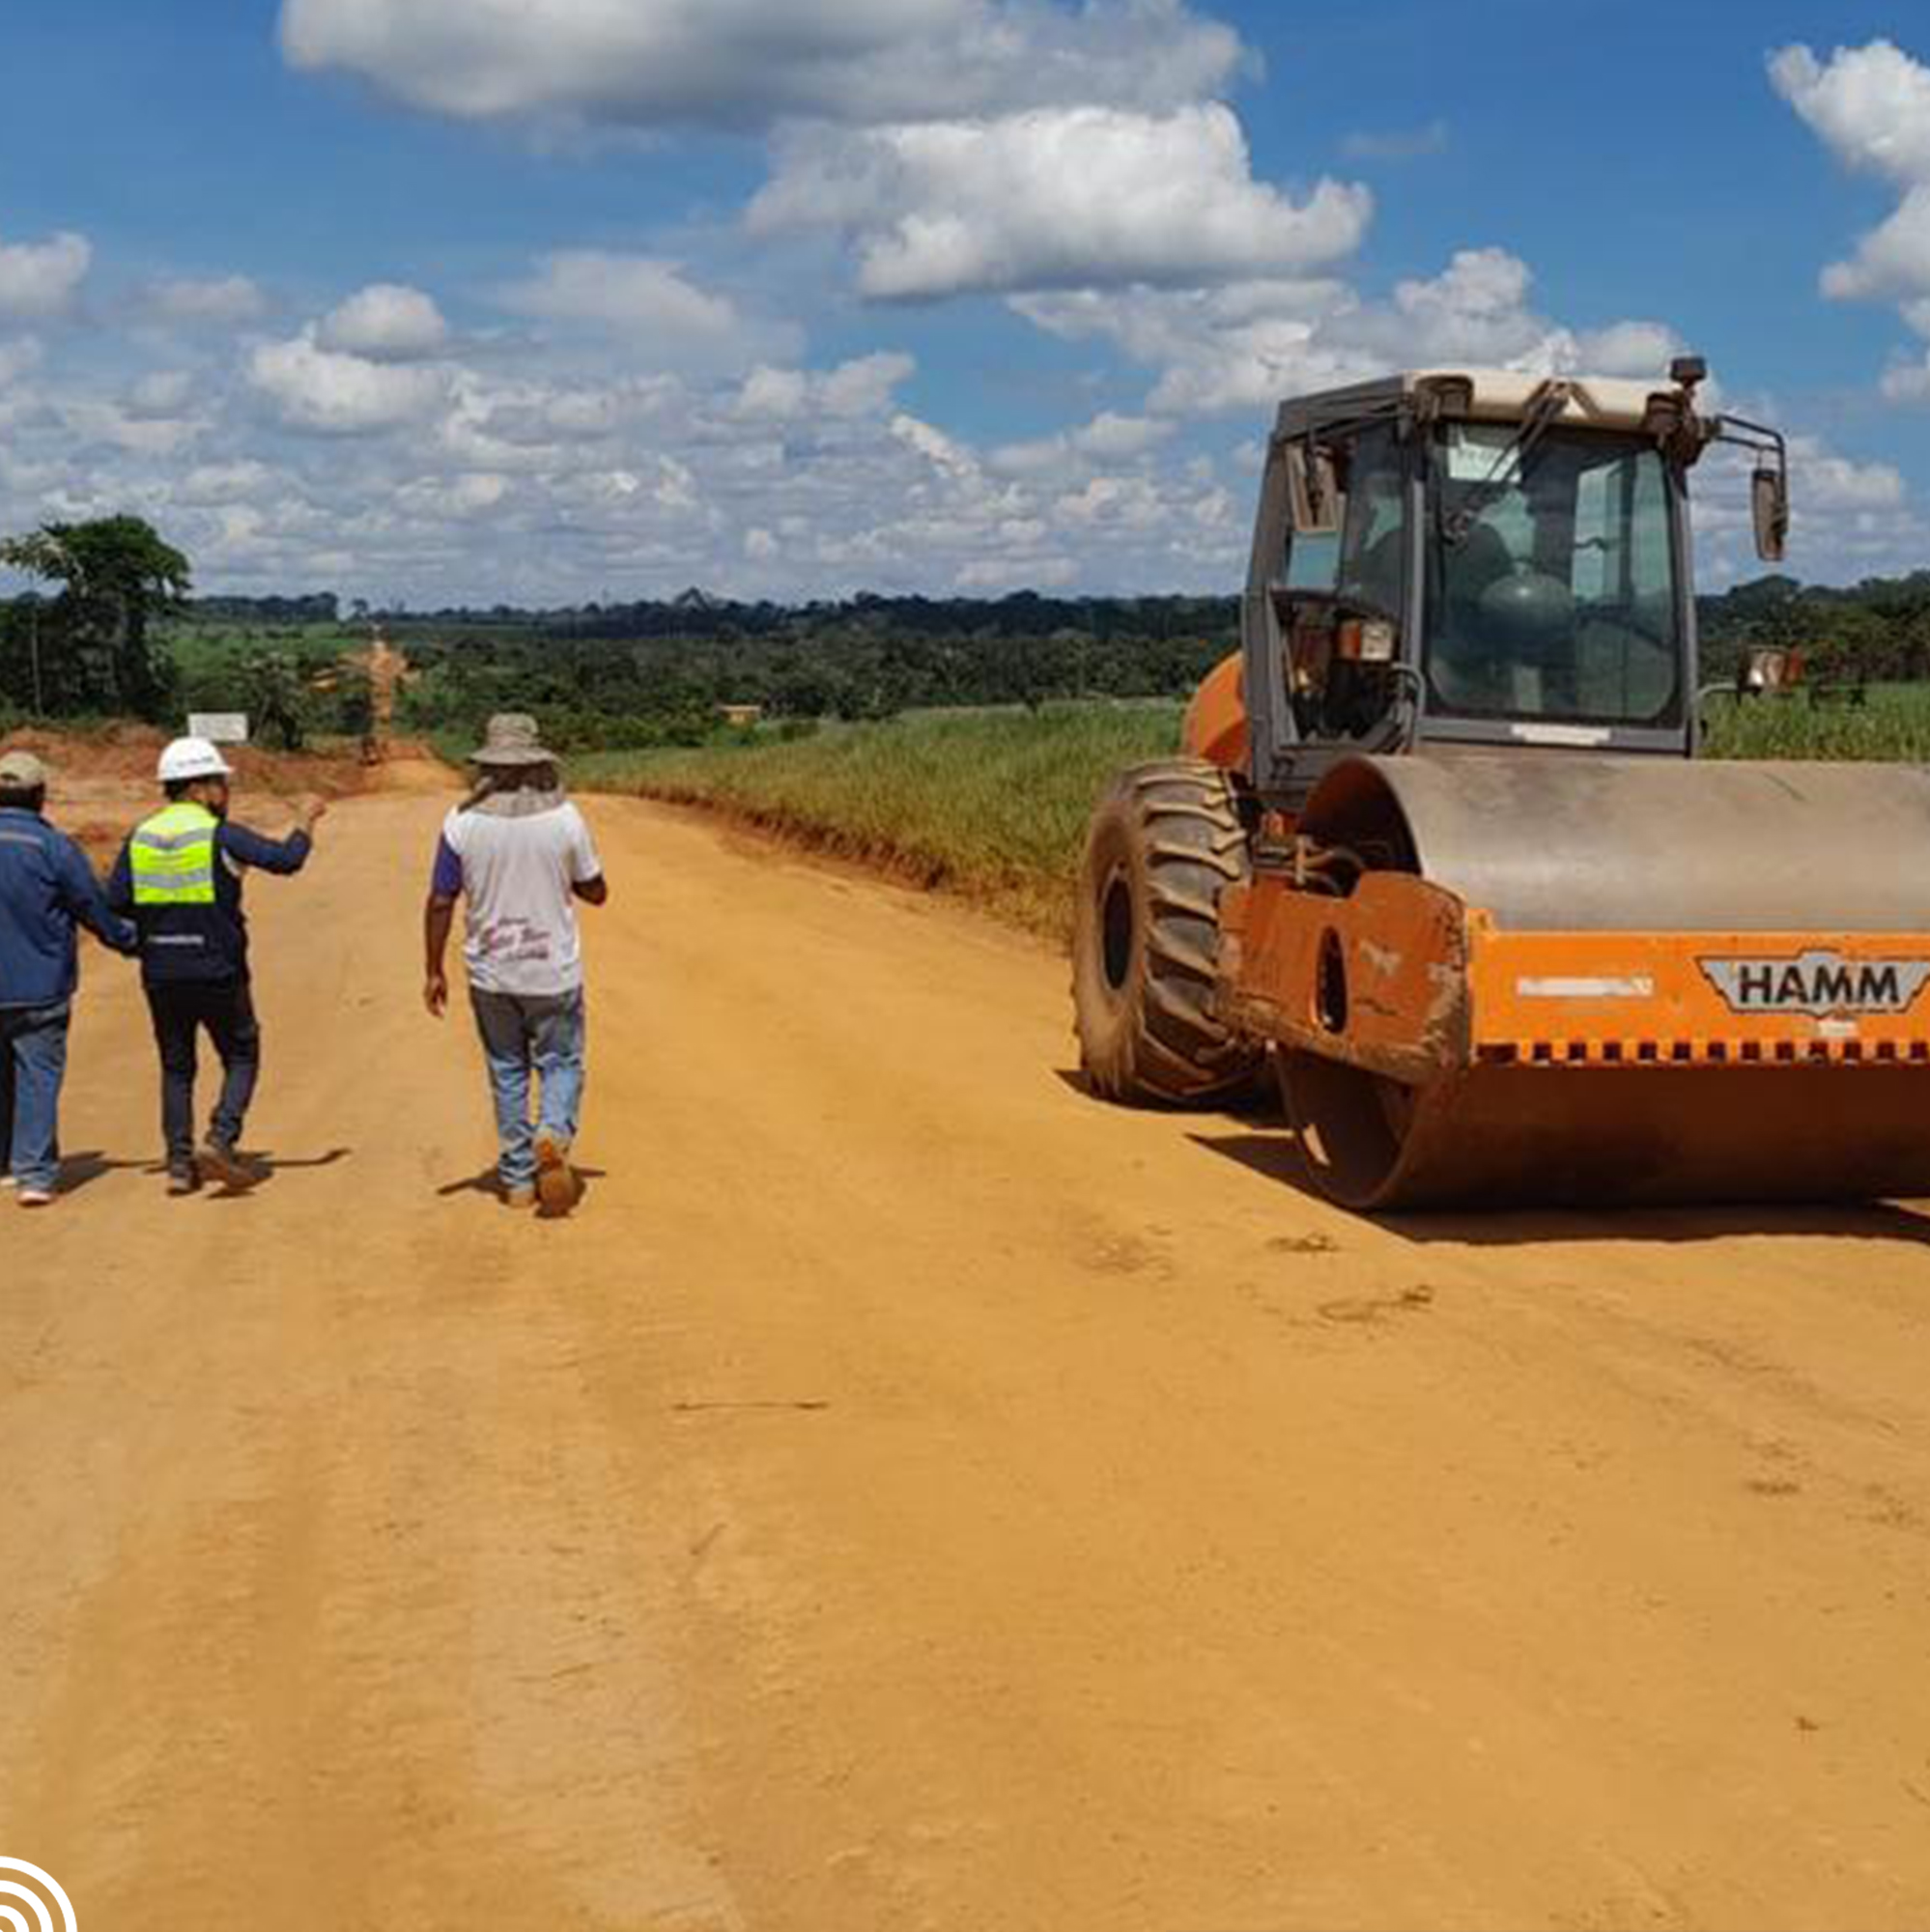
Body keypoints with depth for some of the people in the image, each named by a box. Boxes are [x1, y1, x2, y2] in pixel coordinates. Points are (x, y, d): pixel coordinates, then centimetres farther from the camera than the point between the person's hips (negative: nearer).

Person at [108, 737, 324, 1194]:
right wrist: (306, 825, 6)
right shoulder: (219, 835, -10)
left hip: (160, 973, 5)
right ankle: (220, 1140, -7)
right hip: (217, 972, -4)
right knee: (241, 1057, 10)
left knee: (176, 1067, 14)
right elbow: (285, 859, -12)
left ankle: (179, 1164, 11)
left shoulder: (140, 838, 4)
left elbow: (116, 901, 1)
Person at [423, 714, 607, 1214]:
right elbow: (595, 892, 0)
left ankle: (517, 1180, 16)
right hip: (553, 971, -1)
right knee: (561, 1062, 12)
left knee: (507, 1072, 13)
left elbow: (440, 903, -5)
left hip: (490, 973, 1)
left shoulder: (462, 823, -8)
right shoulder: (564, 818, -9)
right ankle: (553, 1132, -17)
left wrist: (434, 971, 4)